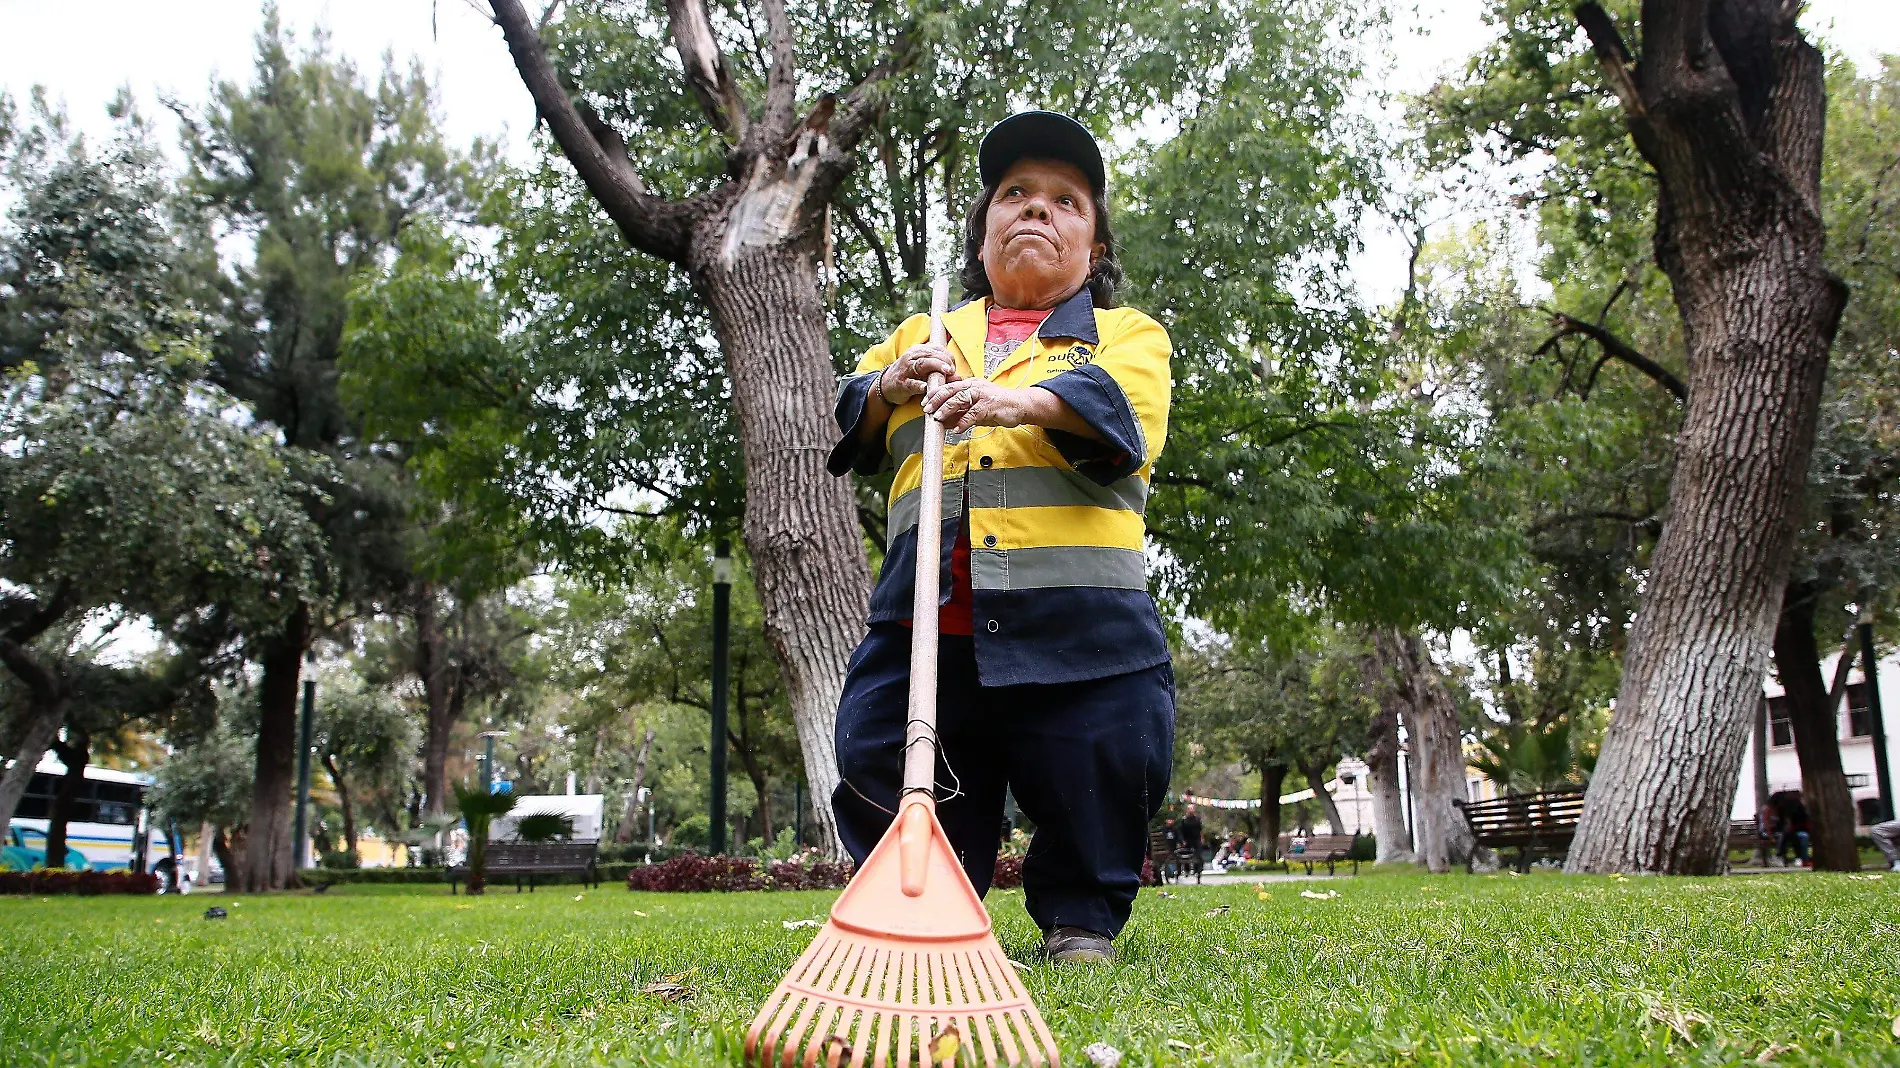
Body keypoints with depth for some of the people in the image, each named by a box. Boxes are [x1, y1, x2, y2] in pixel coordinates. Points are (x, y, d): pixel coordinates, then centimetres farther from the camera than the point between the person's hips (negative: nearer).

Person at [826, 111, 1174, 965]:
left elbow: (1126, 410, -5)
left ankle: (1082, 922, 22)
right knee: (880, 774, 1)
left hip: (1079, 629, -2)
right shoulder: (922, 334, 28)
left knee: (1097, 789, -2)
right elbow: (845, 424, 18)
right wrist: (889, 388, -5)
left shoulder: (1128, 333, 18)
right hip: (924, 623, 2)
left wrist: (1024, 399, -24)